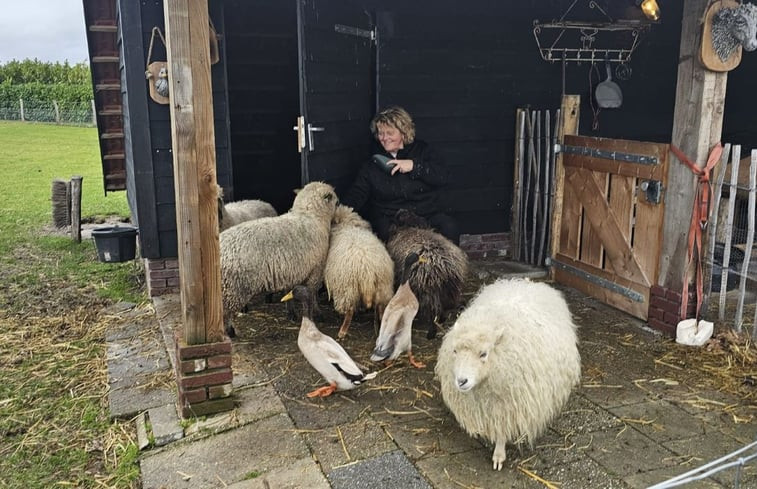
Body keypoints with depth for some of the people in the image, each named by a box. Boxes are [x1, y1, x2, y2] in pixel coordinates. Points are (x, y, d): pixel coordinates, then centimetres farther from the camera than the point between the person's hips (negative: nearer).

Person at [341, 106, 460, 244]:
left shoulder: (423, 151, 9)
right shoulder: (372, 163, 12)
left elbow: (442, 177, -4)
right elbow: (357, 193, 5)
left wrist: (414, 165, -15)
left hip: (426, 215, 0)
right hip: (388, 219, 0)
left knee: (449, 226, -27)